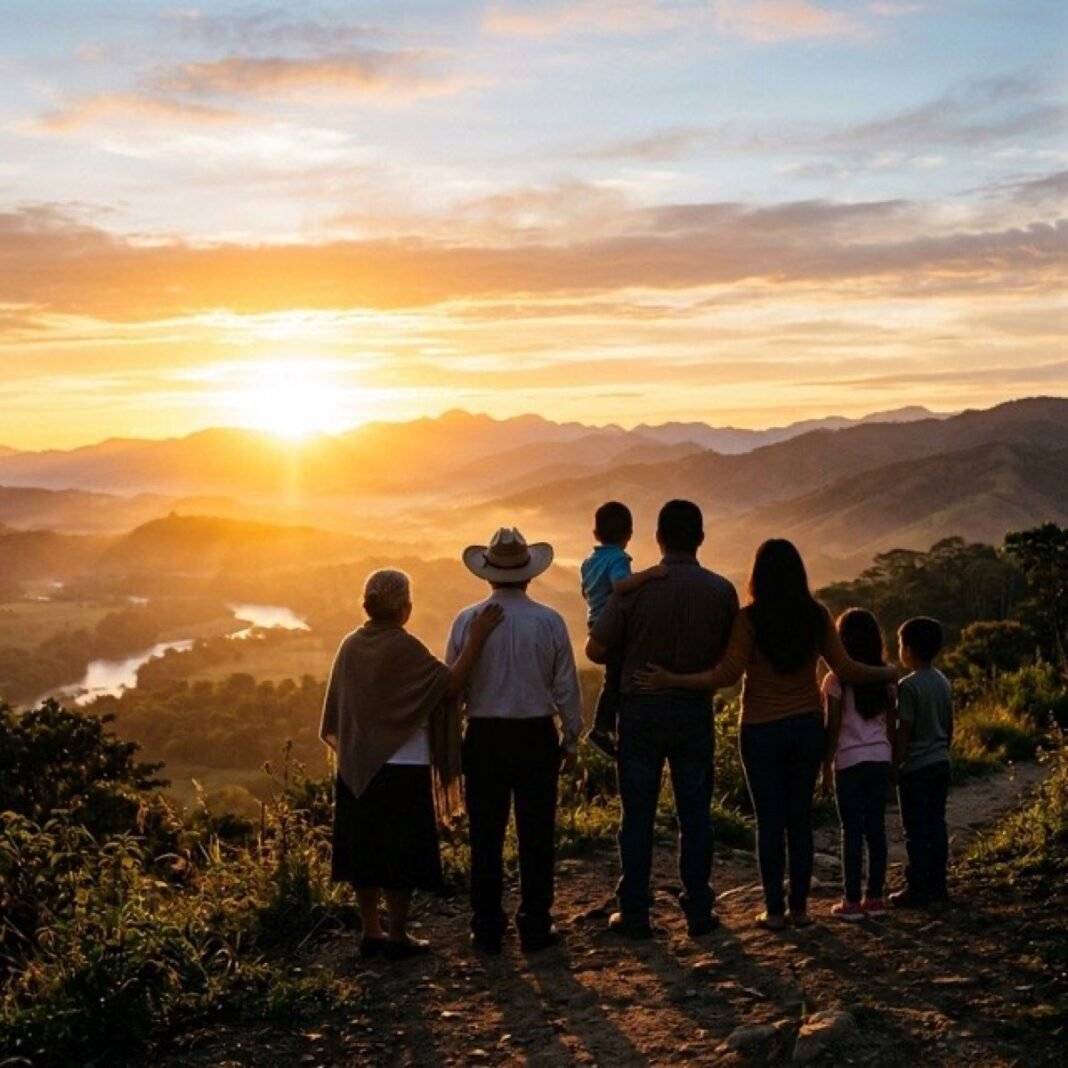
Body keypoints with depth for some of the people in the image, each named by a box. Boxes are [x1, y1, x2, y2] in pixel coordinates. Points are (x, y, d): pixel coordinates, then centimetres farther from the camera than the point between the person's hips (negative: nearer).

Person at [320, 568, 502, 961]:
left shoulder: (351, 646, 4)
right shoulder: (403, 648, -15)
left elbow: (336, 711, 11)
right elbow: (449, 683, -23)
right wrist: (476, 638, -19)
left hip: (357, 767, 6)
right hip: (401, 769, -6)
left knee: (364, 850, 12)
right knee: (401, 854, 4)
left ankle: (371, 932, 20)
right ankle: (398, 936, 9)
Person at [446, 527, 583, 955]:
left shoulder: (467, 621, -4)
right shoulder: (549, 622, -6)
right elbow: (566, 687, -1)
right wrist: (571, 740, 10)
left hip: (484, 738, 1)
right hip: (536, 736, 0)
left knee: (486, 836, 8)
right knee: (536, 835, 7)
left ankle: (487, 928, 13)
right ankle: (536, 926, 10)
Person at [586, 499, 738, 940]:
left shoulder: (635, 588, -11)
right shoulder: (721, 591, -5)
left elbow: (596, 650, -10)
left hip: (642, 710, -1)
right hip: (695, 712, 1)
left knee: (638, 816, 6)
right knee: (695, 815, 10)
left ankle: (634, 914, 10)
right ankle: (698, 911, 14)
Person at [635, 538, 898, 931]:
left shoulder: (749, 619, -13)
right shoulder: (816, 615, -2)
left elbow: (728, 674, -18)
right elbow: (845, 670, 0)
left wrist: (670, 679, -16)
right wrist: (887, 674, 18)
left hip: (761, 730, -3)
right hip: (807, 726, 3)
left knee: (770, 820, 4)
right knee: (801, 818, 10)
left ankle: (774, 909, 6)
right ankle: (799, 906, 14)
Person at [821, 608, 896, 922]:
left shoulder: (836, 679, -9)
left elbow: (833, 728, -9)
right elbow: (891, 725, 8)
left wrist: (826, 764, -2)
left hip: (850, 762, -4)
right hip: (880, 760, 4)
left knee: (852, 832, -1)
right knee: (876, 828, 9)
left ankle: (852, 902, 1)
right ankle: (875, 897, 12)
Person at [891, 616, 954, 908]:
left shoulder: (909, 685, -16)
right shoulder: (944, 682, 8)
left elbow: (903, 732, -16)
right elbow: (949, 727, 14)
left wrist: (894, 765, -9)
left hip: (915, 767, -7)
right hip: (940, 763, 7)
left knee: (916, 830, -2)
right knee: (936, 825, 12)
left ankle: (917, 890, 1)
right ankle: (937, 885, 16)